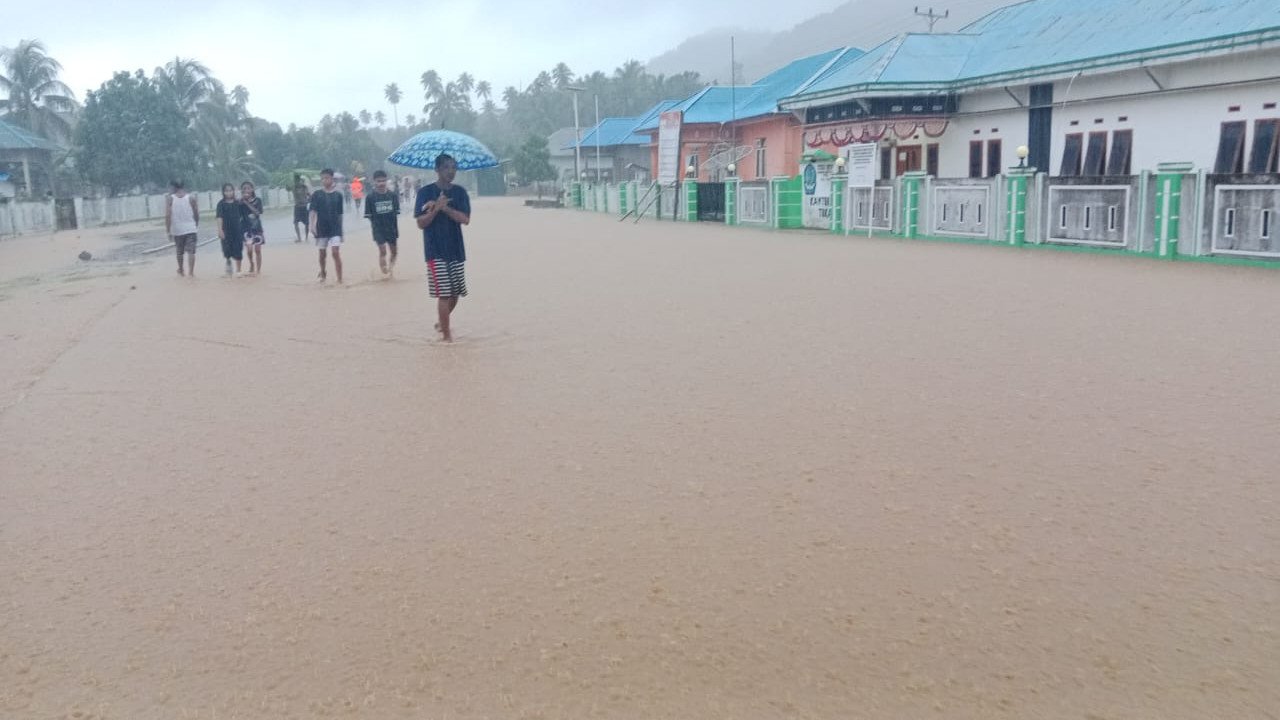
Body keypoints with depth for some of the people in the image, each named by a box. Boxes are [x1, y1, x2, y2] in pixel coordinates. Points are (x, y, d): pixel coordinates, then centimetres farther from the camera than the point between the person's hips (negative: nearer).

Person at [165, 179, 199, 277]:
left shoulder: (170, 199, -3)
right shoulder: (191, 198, -2)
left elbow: (167, 215, -9)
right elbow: (196, 214, 3)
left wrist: (168, 230, -3)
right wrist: (196, 225, 19)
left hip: (177, 229, 1)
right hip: (190, 228, -1)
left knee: (179, 251, 18)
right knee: (191, 251, -4)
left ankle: (181, 270, 34)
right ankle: (190, 272, -15)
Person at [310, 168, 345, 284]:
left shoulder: (338, 195, 1)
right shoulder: (317, 194, 0)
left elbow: (340, 214, 6)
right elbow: (313, 211, -5)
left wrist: (341, 230, 9)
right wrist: (312, 226, -18)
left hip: (335, 228, -1)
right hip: (321, 228, 1)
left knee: (336, 252, -12)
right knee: (322, 253, 13)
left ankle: (340, 279, -11)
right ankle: (322, 273, 36)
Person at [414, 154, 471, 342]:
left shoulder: (460, 192, 5)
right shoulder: (425, 192, -3)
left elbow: (465, 219, -8)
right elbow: (421, 223, -8)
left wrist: (445, 207, -18)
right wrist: (436, 208, -21)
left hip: (456, 250, 4)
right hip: (436, 251, -4)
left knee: (455, 292, 10)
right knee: (443, 293, -8)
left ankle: (442, 323, 34)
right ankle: (446, 333, 0)